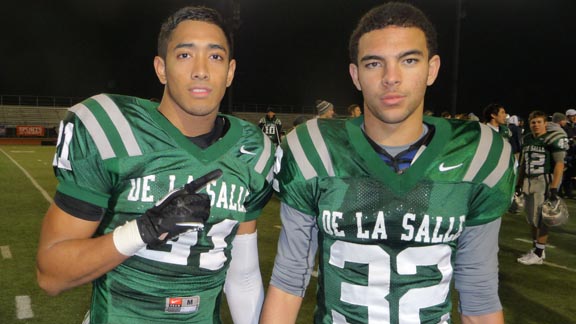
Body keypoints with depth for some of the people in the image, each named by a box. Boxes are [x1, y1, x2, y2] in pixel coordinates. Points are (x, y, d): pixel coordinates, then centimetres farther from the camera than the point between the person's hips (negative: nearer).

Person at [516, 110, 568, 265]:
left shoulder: (554, 139, -9)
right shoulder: (527, 139, 11)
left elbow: (559, 164, -13)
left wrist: (554, 188, -20)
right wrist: (519, 183, 18)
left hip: (545, 180, -7)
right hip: (529, 181, 7)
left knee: (541, 218, -4)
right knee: (531, 217, 11)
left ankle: (538, 254, 3)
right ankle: (536, 248, 25)